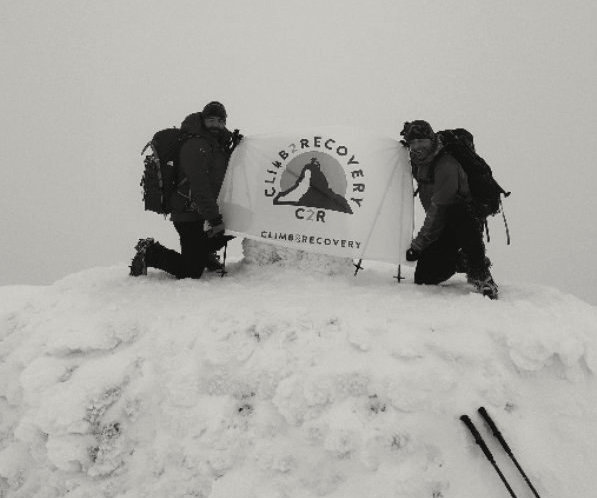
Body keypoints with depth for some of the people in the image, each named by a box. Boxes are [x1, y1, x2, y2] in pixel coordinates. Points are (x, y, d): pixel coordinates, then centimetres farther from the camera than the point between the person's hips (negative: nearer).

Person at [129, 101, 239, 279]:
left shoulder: (218, 144, 12)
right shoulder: (195, 146, -18)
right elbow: (199, 186, -25)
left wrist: (235, 148, 6)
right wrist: (214, 219, -28)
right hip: (190, 216, -9)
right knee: (191, 272, -10)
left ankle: (202, 253, 26)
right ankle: (149, 253, 7)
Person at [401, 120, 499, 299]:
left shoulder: (446, 165, -23)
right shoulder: (418, 162, 3)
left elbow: (439, 210, -26)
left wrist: (418, 244, -23)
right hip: (442, 225, 7)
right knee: (423, 279, -4)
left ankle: (481, 277, -29)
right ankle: (461, 261, 22)